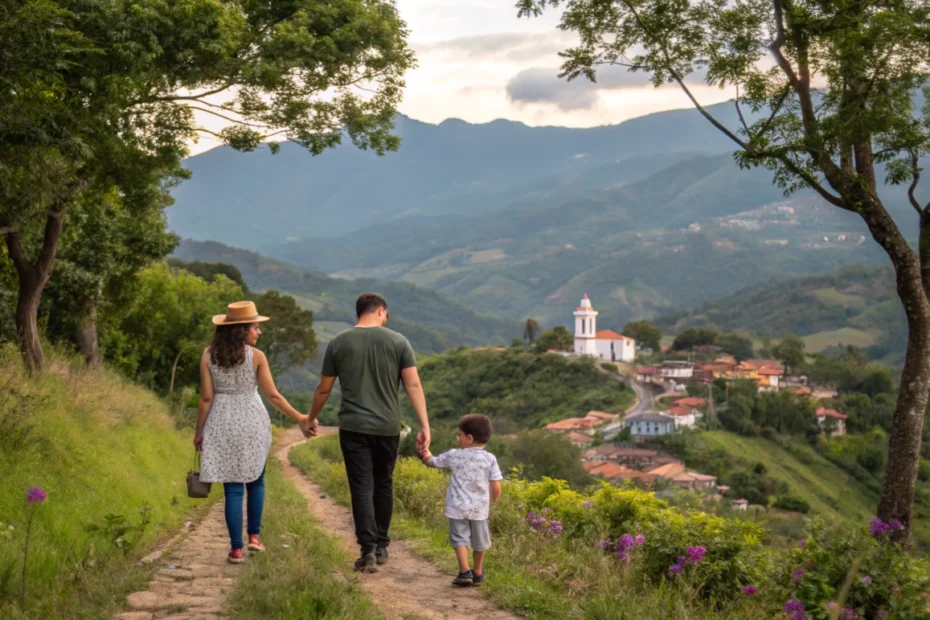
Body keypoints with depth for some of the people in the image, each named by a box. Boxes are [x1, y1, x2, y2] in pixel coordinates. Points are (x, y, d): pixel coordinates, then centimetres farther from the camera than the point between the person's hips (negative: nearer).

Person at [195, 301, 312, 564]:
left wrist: (199, 431, 5)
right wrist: (300, 418, 4)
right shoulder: (256, 356, -8)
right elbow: (273, 396, -6)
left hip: (222, 424, 1)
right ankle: (254, 535, 17)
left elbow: (206, 398, -4)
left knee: (232, 487, 5)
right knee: (255, 480, 20)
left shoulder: (209, 355, -4)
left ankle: (236, 549, 5)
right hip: (252, 422, -1)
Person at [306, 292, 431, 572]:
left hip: (353, 428, -1)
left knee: (362, 488, 0)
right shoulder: (398, 341, -2)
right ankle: (381, 546, 25)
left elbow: (323, 389, 7)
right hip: (387, 427, 1)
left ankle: (368, 550, -9)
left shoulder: (338, 344, 1)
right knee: (383, 485, 16)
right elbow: (413, 385, -8)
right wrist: (425, 426, -8)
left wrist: (311, 418, 23)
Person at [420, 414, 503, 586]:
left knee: (459, 538, 2)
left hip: (457, 507, -2)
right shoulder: (490, 459, -4)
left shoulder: (454, 455, -3)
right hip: (480, 508, 2)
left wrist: (425, 455, 36)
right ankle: (478, 573, 29)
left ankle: (465, 572, -11)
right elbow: (496, 488, -6)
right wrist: (491, 502, 14)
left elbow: (431, 462, 13)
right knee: (479, 541, 16)